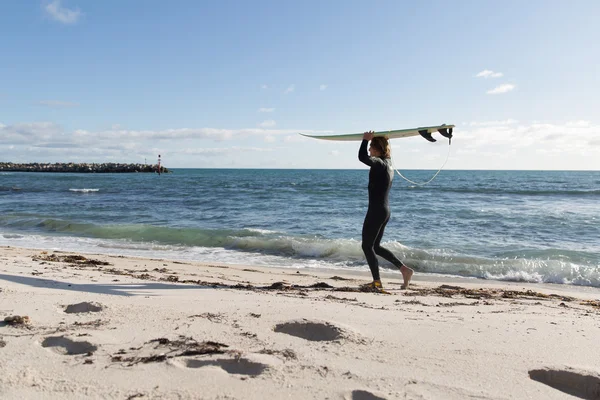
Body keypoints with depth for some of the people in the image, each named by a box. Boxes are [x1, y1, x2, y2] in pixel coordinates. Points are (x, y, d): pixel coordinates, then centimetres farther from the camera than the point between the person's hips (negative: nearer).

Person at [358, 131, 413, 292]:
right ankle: (404, 269, 15)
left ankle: (376, 283, 6)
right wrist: (368, 140, 25)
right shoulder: (388, 163, 12)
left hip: (376, 211, -10)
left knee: (367, 246, 2)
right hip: (385, 210, 10)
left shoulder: (380, 163, -16)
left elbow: (362, 157, -33)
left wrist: (365, 140, -18)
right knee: (375, 246, 19)